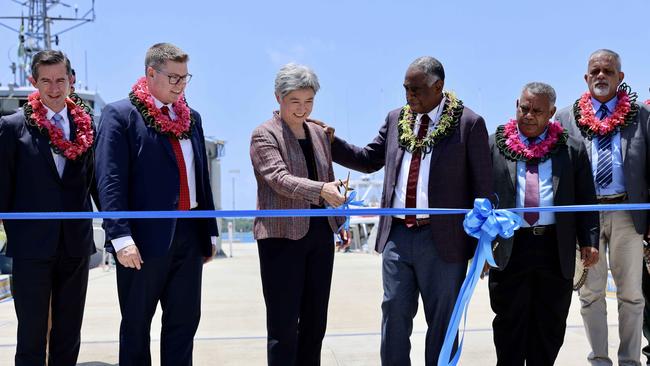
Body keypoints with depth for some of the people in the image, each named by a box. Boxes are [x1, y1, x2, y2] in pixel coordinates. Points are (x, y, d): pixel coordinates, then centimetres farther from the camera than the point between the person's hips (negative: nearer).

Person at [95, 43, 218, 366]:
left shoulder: (191, 117, 15)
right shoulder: (120, 115, -5)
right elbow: (110, 180, -12)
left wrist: (210, 230, 15)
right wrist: (120, 236, -21)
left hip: (189, 234, 6)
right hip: (145, 237, -5)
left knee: (184, 320, 10)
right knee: (136, 324, 7)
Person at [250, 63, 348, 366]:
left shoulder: (318, 133, 13)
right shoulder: (264, 135, -6)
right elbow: (280, 179, -21)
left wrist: (341, 223, 16)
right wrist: (321, 190, -35)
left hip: (320, 234, 6)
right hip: (282, 236, -6)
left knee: (315, 321, 10)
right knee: (283, 324, -2)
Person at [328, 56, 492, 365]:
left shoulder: (469, 123, -4)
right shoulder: (396, 119, 10)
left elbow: (482, 187, -4)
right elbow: (369, 160, 19)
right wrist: (328, 142, 5)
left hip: (443, 240, -4)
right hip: (397, 236, 4)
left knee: (442, 321, 7)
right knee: (394, 314, 8)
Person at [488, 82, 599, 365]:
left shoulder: (572, 150, 6)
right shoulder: (495, 146, 5)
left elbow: (586, 199, 6)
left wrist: (589, 241, -2)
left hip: (556, 249, 1)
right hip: (509, 247, -1)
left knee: (550, 326, 10)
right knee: (510, 325, 5)